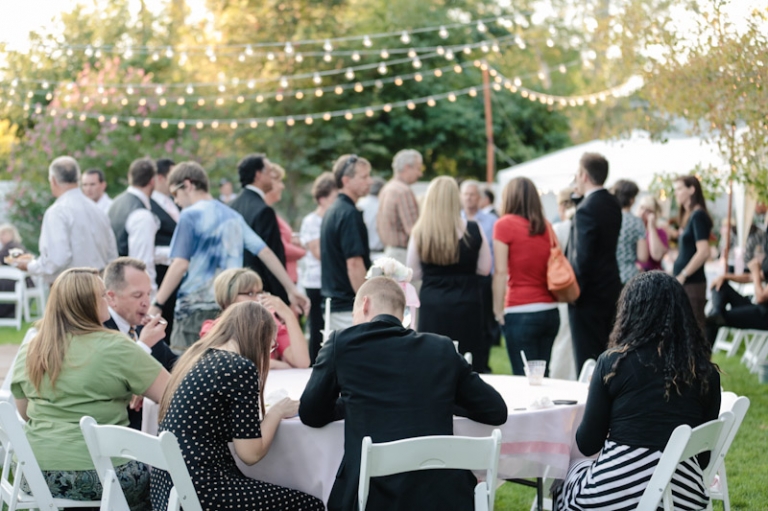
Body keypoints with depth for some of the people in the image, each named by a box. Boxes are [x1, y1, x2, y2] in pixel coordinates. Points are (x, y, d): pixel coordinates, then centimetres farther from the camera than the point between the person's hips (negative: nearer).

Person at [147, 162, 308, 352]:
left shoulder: (190, 215, -7)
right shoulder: (233, 216, 13)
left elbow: (180, 265, -14)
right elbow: (266, 253, 9)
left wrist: (157, 305, -13)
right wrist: (293, 289, 13)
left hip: (196, 309, -7)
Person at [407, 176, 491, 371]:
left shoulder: (419, 233, -7)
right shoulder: (473, 231, -6)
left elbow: (414, 273, 3)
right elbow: (485, 268, 3)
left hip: (432, 306, 0)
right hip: (467, 306, 0)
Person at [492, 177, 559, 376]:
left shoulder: (505, 224, -5)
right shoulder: (546, 226, 9)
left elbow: (501, 272, -9)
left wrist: (498, 310, -6)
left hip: (521, 313, -5)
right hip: (550, 311, 5)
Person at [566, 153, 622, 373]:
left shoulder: (587, 209, -19)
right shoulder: (613, 204, 8)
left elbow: (582, 257, -21)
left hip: (589, 296, -9)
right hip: (611, 289, 9)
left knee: (587, 362, -4)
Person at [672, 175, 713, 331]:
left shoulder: (698, 216, -10)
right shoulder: (687, 216, 16)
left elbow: (703, 252, -19)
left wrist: (683, 275, -16)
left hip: (692, 283, -9)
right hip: (683, 283, 9)